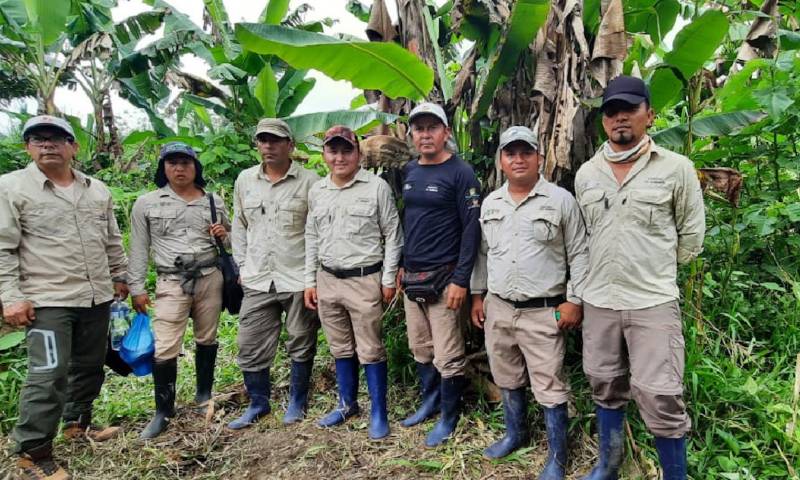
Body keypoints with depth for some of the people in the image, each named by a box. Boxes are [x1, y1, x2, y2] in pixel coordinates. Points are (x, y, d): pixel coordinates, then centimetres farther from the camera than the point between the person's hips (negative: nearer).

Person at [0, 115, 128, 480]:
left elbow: (112, 240, 18)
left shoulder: (98, 189, 10)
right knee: (48, 376, -5)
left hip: (97, 297, 6)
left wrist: (119, 276, 19)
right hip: (47, 300, -5)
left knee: (90, 366, 16)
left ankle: (77, 423, 36)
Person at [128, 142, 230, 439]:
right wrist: (137, 287, 0)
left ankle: (204, 394, 33)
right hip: (172, 282, -2)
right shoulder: (146, 204, 3)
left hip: (210, 278, 2)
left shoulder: (214, 202, 8)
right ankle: (163, 412, 12)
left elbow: (230, 238, 20)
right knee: (165, 348, -5)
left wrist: (223, 234, -3)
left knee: (206, 339, 12)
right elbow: (139, 249, 4)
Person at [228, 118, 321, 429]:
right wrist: (242, 265, 10)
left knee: (301, 345, 11)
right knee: (250, 347, 11)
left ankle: (297, 402, 30)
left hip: (299, 279, -3)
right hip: (257, 281, 4)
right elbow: (239, 226, 16)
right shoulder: (245, 180, 8)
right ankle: (258, 404, 30)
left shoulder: (309, 181, -6)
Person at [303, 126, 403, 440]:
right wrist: (310, 281, 11)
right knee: (340, 348, 17)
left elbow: (392, 235, -5)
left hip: (365, 280, -5)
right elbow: (312, 239, 14)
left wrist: (389, 279, -7)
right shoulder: (316, 191, 9)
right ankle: (347, 404, 34)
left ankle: (379, 413, 18)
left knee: (370, 350, 3)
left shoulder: (377, 187, -7)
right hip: (327, 280, 5)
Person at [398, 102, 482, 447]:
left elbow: (471, 229, -12)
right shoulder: (408, 172, 11)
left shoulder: (460, 172, -9)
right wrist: (400, 265, 13)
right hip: (411, 277, 6)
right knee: (420, 349, 17)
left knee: (447, 356, 2)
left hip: (442, 278, -6)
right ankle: (429, 402, 35)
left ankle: (449, 417, 20)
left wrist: (461, 280, -16)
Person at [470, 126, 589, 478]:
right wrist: (477, 295, 12)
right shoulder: (490, 203, 9)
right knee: (507, 379, 19)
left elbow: (579, 254, -4)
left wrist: (574, 300, -9)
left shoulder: (561, 200, -5)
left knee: (549, 387, 3)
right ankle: (515, 433, 41)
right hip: (497, 308, 5)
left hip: (543, 311, -5)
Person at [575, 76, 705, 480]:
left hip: (654, 302, -4)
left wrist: (655, 271, 9)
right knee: (605, 390, 16)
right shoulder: (586, 174, 6)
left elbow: (691, 236, 3)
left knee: (660, 399, -2)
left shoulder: (677, 168, -5)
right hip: (598, 301, 4)